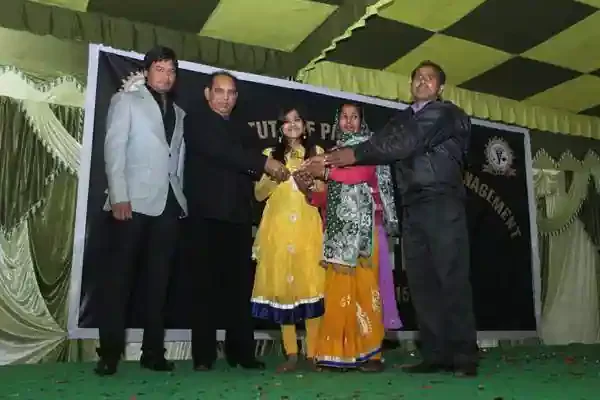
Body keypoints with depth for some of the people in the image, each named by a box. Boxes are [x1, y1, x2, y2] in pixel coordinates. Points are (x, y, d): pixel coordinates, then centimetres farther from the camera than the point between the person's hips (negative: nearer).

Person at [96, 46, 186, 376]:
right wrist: (119, 196, -13)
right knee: (119, 275, -4)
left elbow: (179, 160, 16)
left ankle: (153, 351, 10)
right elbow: (114, 149, -2)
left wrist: (180, 197, 4)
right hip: (134, 200, -4)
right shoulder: (126, 100, 9)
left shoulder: (179, 113, 22)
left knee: (159, 278, 5)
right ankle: (109, 352, 2)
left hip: (169, 203, 5)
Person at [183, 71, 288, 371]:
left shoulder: (242, 128, 21)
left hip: (238, 217, 5)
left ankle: (241, 351, 10)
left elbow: (246, 166, 18)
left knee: (240, 286, 3)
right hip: (206, 216, -4)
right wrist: (264, 162, -17)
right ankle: (203, 355, 7)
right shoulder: (196, 120, 3)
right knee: (206, 285, 0)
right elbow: (218, 152, -14)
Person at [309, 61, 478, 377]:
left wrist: (356, 154, -11)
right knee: (421, 283, 2)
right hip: (412, 209, 6)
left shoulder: (446, 114, 2)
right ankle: (435, 355, 8)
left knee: (452, 279, -6)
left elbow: (406, 144, -11)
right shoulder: (402, 119, 22)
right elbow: (383, 145, 7)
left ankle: (464, 356, -1)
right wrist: (331, 163, -7)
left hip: (442, 205, -5)